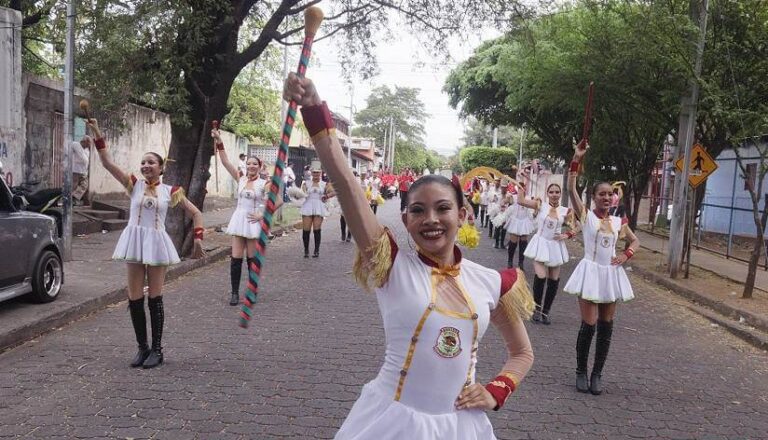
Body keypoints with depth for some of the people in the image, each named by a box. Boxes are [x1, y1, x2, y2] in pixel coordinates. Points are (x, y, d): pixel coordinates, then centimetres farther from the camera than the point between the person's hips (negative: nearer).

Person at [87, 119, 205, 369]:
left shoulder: (170, 191, 2)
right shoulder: (134, 185, 5)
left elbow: (195, 213, 6)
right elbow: (107, 162, -3)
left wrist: (198, 238, -5)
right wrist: (97, 134, -10)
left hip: (157, 243, -1)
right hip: (135, 242, 2)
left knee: (155, 299, 3)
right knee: (135, 299, 4)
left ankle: (156, 350, 13)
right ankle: (142, 348, 18)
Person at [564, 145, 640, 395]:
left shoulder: (619, 221, 8)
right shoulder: (586, 215, -4)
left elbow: (635, 241, 23)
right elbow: (571, 189, -16)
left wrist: (626, 255, 2)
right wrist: (576, 160, -22)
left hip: (611, 274, 4)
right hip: (591, 272, -4)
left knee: (606, 326, 7)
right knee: (588, 325, -5)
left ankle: (597, 374, 18)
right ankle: (581, 372, 12)